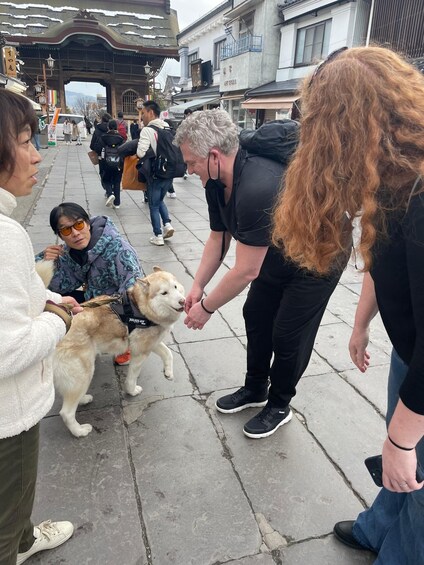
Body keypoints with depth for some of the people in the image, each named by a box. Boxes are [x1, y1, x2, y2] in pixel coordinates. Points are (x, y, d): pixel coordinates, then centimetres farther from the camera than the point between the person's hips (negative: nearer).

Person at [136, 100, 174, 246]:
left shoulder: (147, 130, -14)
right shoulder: (168, 129, 6)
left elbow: (141, 153, -20)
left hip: (155, 174, -6)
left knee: (154, 206, 8)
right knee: (160, 200, 24)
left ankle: (158, 236, 12)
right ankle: (167, 224, 9)